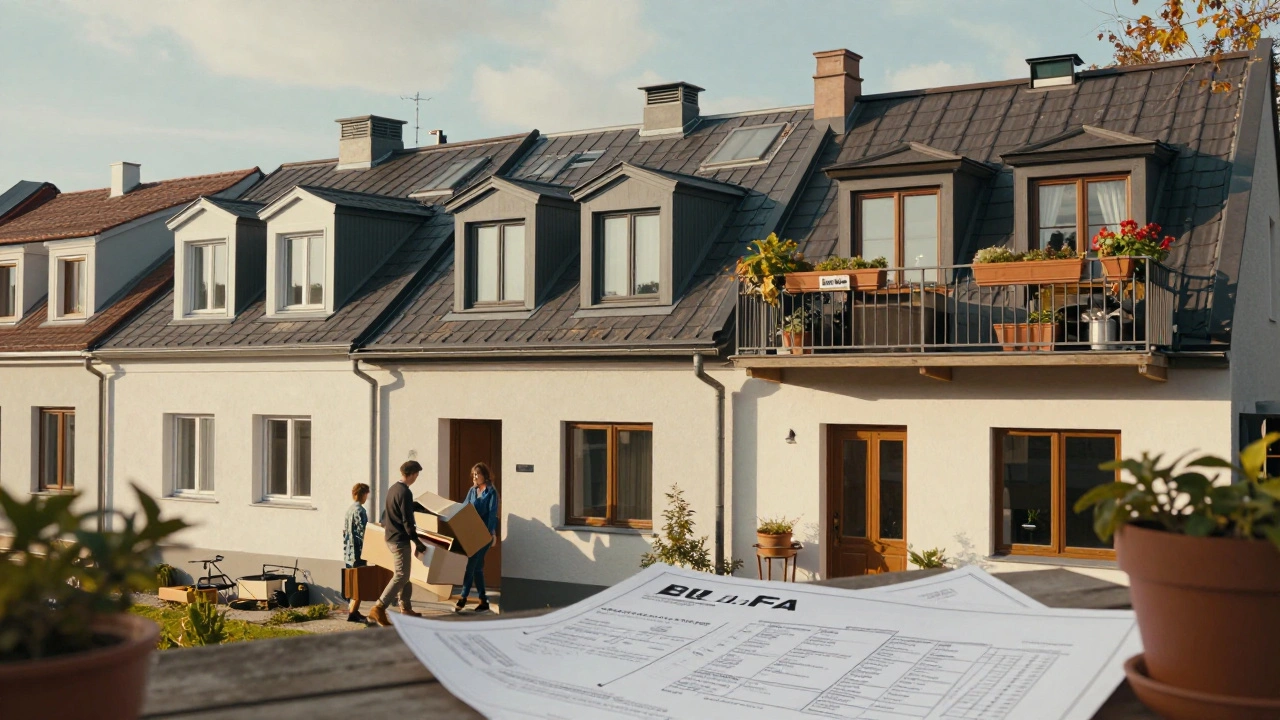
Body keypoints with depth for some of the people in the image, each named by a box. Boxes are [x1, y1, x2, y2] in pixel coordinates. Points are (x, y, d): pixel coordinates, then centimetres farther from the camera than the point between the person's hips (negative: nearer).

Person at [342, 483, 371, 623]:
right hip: (358, 553, -9)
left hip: (348, 553, 9)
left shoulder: (349, 510, 14)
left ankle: (353, 610, 18)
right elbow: (362, 533, -19)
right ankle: (353, 613, -9)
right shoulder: (360, 511, -14)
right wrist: (366, 551, -15)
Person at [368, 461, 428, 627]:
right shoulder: (405, 492, -18)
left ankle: (406, 609, 21)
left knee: (404, 574, 16)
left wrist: (424, 508, 42)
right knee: (401, 576, -8)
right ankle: (378, 609, -12)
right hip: (400, 540, -10)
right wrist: (417, 543, -18)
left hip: (391, 537, 10)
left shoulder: (393, 489, 11)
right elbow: (407, 522, -21)